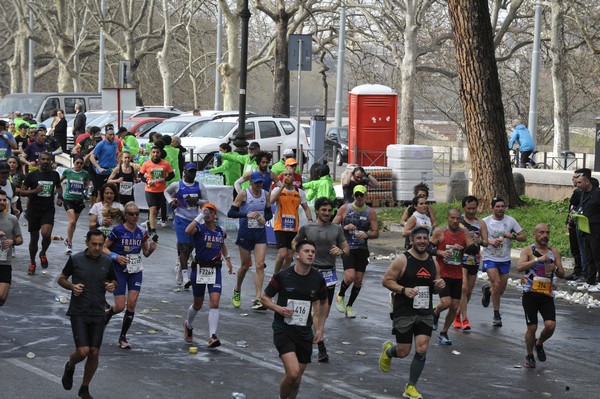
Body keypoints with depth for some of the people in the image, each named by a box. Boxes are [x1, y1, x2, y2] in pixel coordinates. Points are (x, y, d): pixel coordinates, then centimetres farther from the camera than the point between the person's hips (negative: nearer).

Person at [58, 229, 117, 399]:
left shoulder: (107, 262, 3)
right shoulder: (75, 260, -4)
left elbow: (113, 281, 18)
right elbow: (61, 279, 7)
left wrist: (112, 286, -6)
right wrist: (72, 286, -13)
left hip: (98, 314, 3)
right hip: (79, 313, -3)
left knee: (94, 353, 2)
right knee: (82, 351, -12)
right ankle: (70, 367, 23)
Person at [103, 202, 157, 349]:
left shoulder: (142, 232, 3)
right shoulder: (118, 230, -10)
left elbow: (145, 253, 13)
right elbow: (104, 248, -4)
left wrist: (151, 248, -9)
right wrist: (115, 256, -20)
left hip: (136, 271, 3)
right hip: (119, 271, -3)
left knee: (132, 303, -7)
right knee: (120, 306, -7)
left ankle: (123, 337, 6)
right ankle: (107, 314, 30)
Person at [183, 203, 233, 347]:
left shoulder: (221, 231, 7)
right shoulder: (199, 228, -7)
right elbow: (188, 230, -32)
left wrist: (227, 258, 21)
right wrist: (200, 216, -27)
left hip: (215, 270, 2)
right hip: (199, 269, -2)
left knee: (214, 303, -13)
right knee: (198, 304, 13)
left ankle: (212, 336, -15)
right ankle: (188, 325, 44)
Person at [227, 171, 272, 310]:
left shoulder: (266, 195, 5)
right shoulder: (243, 194, -7)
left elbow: (269, 213, 16)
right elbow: (230, 213, -11)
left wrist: (265, 218, -7)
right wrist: (246, 215, -25)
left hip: (260, 233, 3)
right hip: (245, 232, -3)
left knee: (260, 265, -9)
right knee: (245, 265, 8)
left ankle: (258, 300, -11)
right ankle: (237, 291, 36)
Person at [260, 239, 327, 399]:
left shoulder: (318, 279, -1)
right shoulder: (282, 276, -10)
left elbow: (323, 303, 17)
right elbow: (265, 297, 3)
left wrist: (320, 328, 13)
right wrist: (278, 308, -16)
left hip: (305, 333, 4)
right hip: (283, 330, -4)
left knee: (297, 379, 8)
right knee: (293, 373, -20)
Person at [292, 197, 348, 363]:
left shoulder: (337, 229, 9)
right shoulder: (306, 228, 4)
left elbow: (346, 248, 11)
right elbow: (295, 243, 18)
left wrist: (341, 251, -11)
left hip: (329, 273, 3)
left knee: (325, 311, 11)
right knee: (318, 309, -14)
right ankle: (321, 348, -18)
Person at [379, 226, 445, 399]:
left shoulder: (433, 262, 7)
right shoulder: (402, 260, -9)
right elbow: (386, 280, -8)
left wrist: (439, 285, -5)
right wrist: (403, 289, -22)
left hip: (425, 313, 4)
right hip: (404, 313, -4)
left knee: (421, 350, -6)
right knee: (403, 352, 3)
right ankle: (388, 350, 40)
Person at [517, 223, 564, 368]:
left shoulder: (554, 253, 10)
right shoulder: (528, 251, -1)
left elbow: (562, 275, 11)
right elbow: (520, 267, -18)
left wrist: (555, 269, -10)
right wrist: (537, 259, -26)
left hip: (547, 295, 3)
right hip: (530, 293, -3)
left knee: (550, 325, -12)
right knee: (532, 327, -2)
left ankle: (539, 344, 19)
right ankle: (529, 356, 19)